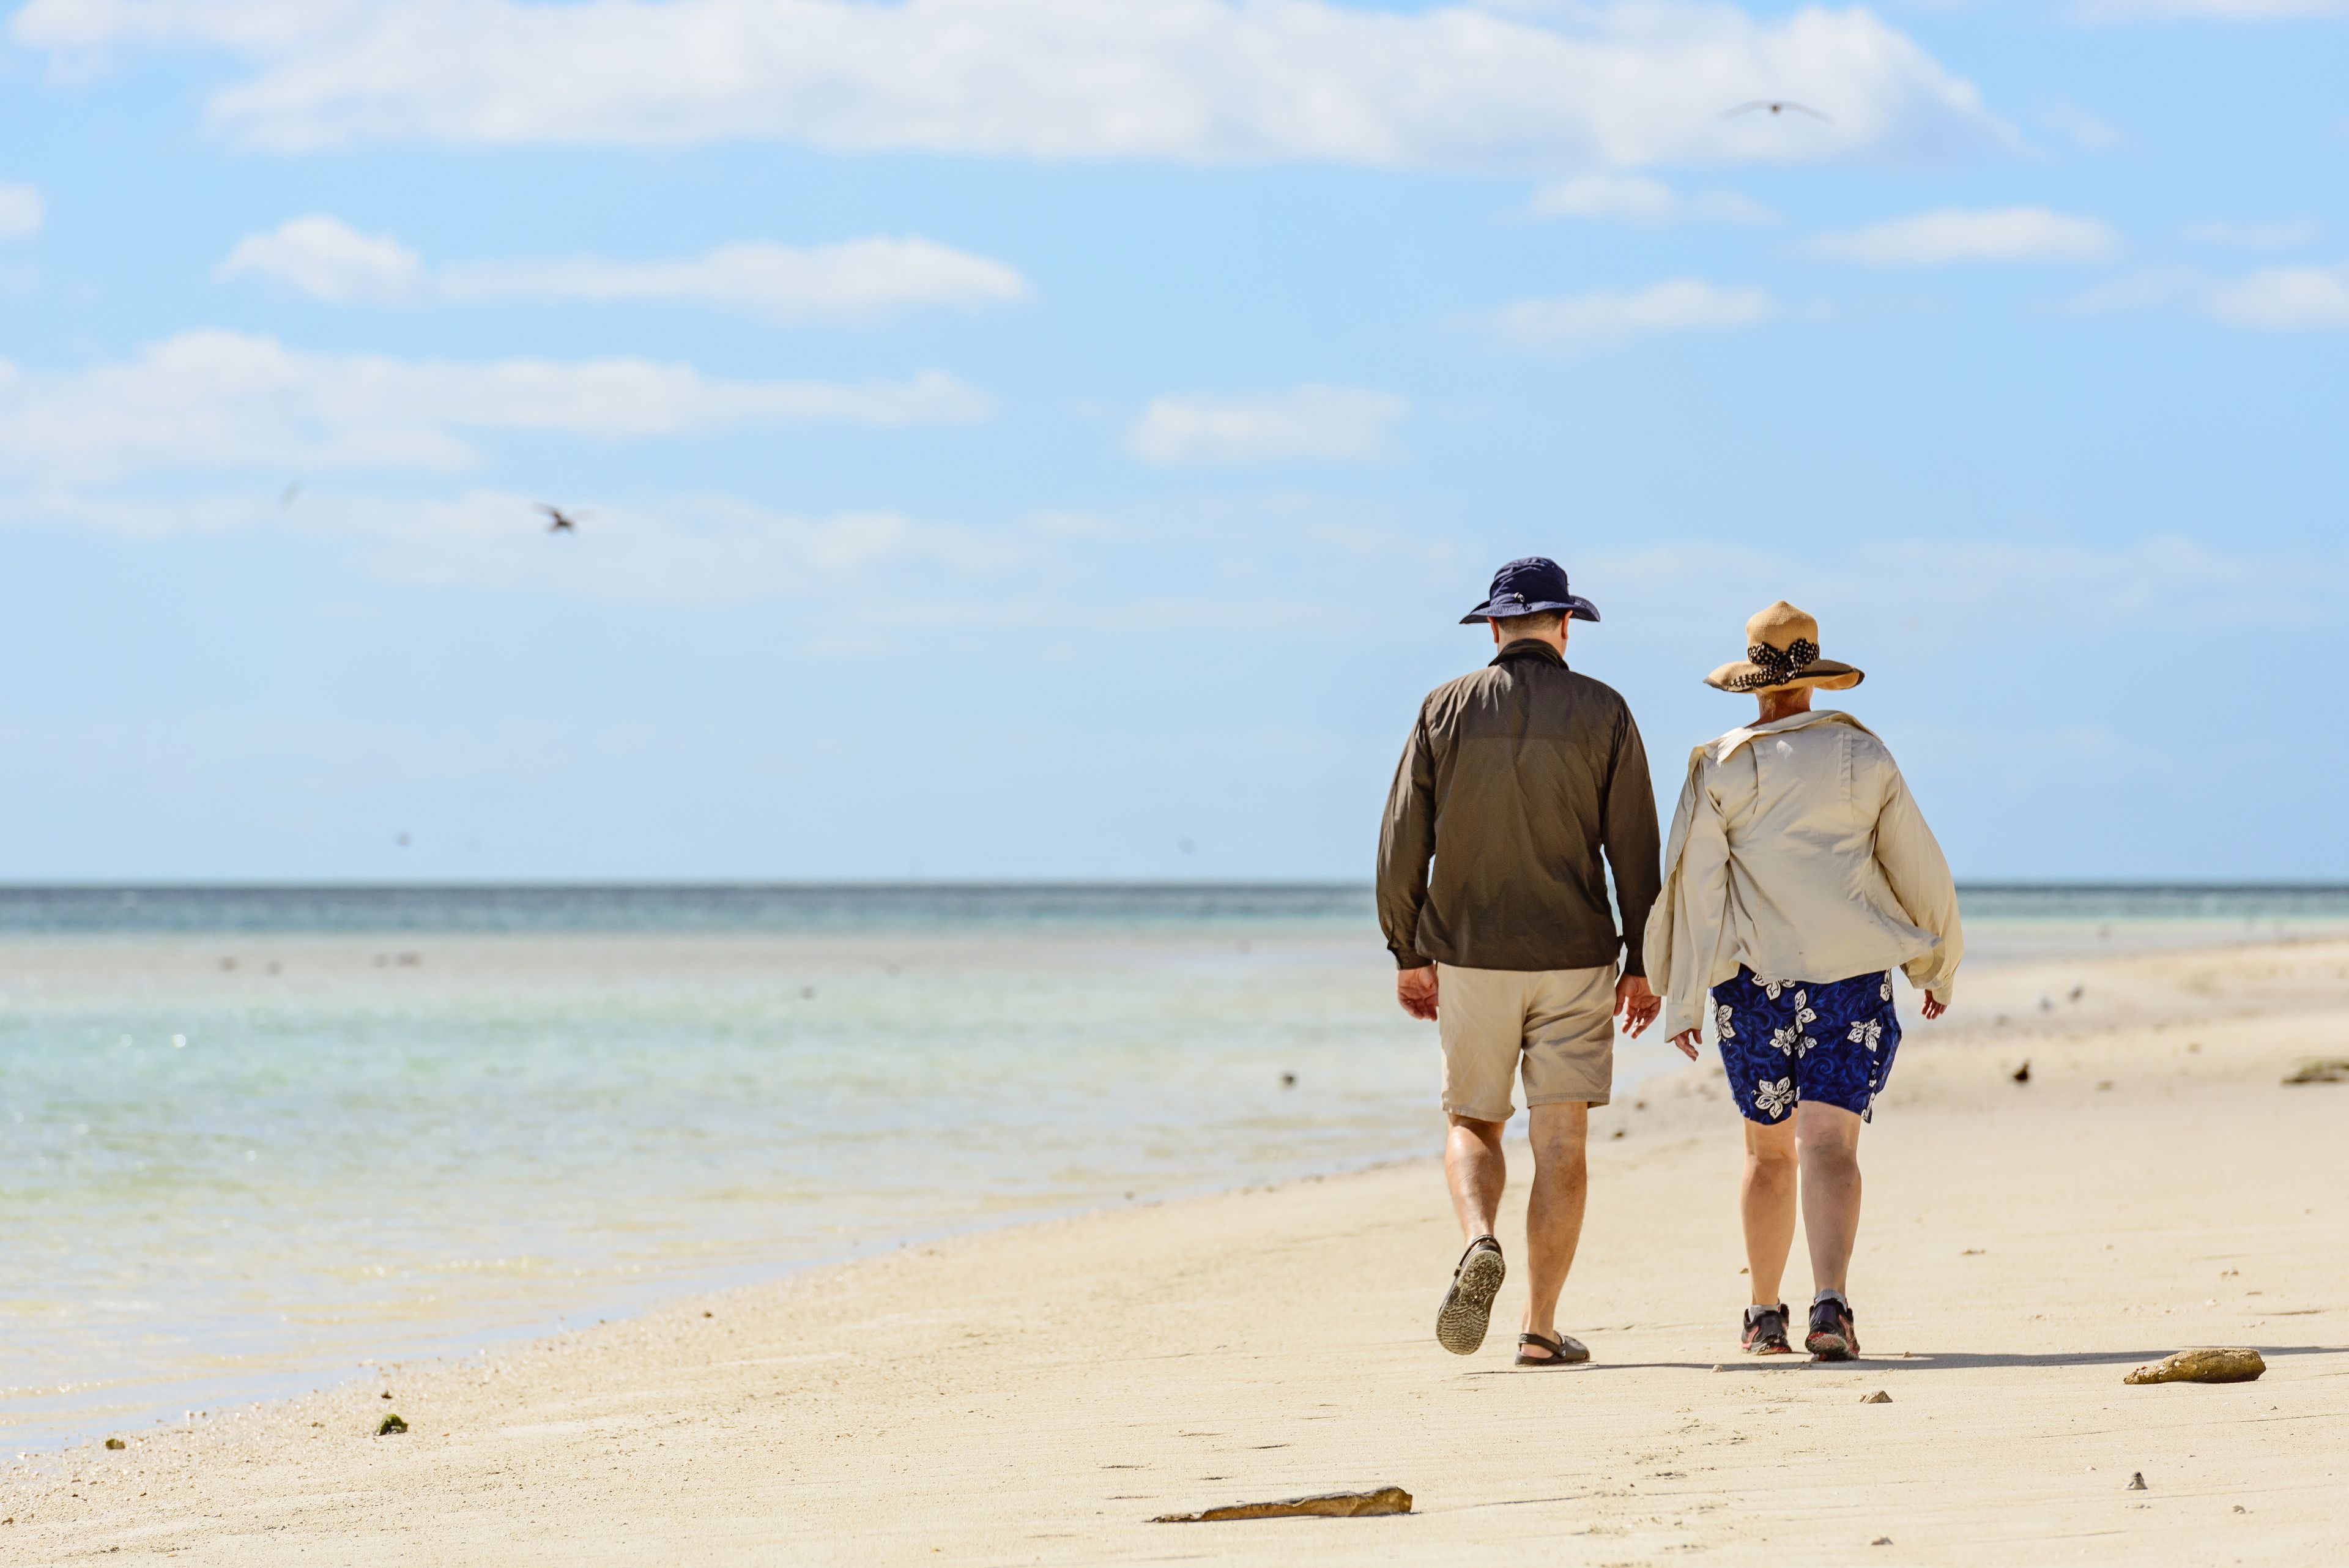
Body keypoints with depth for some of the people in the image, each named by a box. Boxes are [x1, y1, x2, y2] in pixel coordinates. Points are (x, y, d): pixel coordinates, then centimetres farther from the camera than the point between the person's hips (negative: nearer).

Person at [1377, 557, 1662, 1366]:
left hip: (1469, 959, 1)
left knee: (1473, 1125, 14)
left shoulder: (1446, 709, 1)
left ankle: (1479, 1243, -16)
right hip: (1572, 963, -1)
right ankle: (1540, 1328, 2)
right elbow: (1634, 849, -3)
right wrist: (1642, 964, 5)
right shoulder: (1602, 713, -2)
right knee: (1560, 1142, 4)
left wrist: (1407, 953, 8)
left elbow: (1402, 841, 0)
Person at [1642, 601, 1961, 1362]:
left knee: (1768, 1150, 15)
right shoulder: (1863, 758, 2)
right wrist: (1937, 968, 24)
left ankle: (1764, 1317, 21)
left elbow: (1693, 885, -5)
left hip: (1752, 981, 1)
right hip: (1850, 978, -1)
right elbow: (1919, 870, 10)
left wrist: (1683, 1000, -2)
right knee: (1828, 1144, -9)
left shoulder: (1720, 768, -1)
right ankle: (1831, 1304, -28)